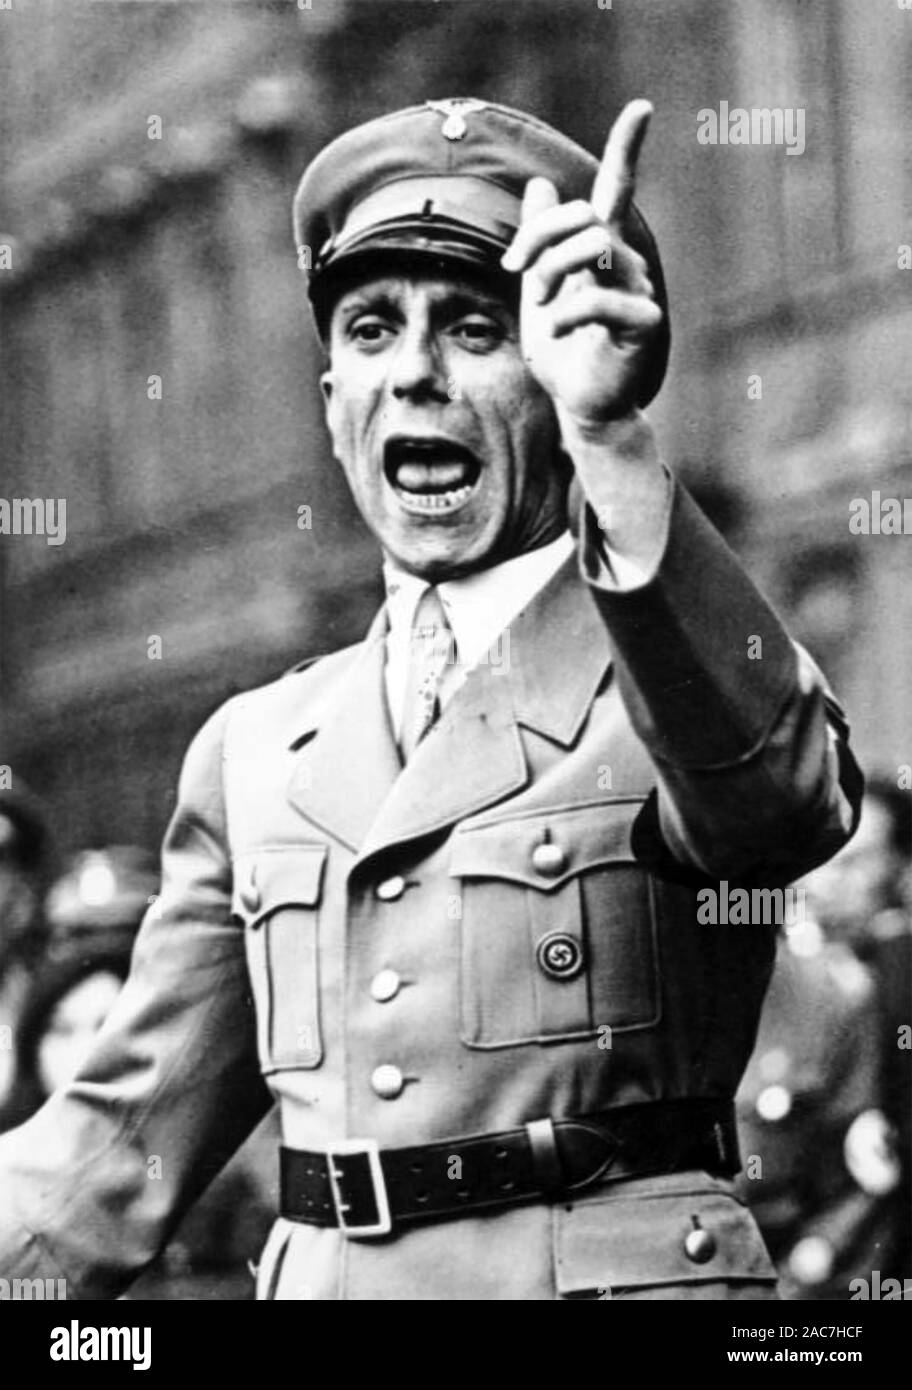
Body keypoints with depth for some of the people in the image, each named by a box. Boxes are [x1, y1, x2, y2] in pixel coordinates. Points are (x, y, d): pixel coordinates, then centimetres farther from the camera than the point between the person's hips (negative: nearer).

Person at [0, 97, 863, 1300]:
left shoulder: (699, 664, -1)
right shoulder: (254, 750, 10)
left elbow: (779, 802, -26)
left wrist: (611, 440, -34)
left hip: (629, 1270, -3)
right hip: (318, 1271, 4)